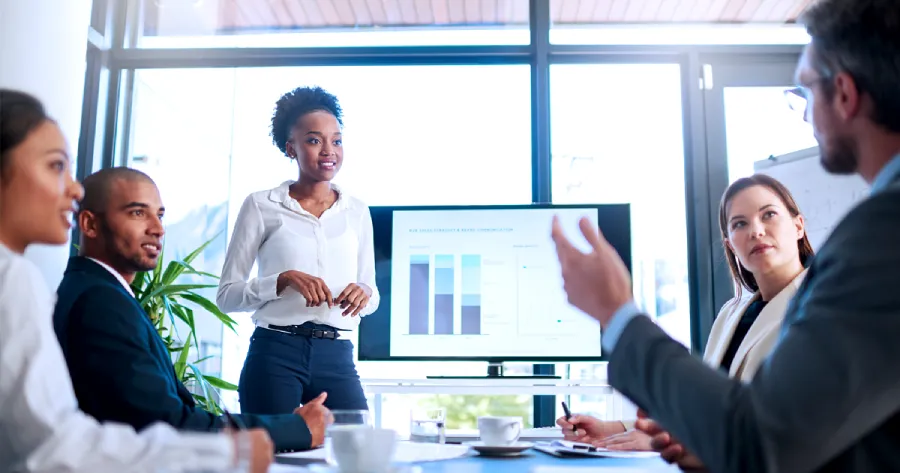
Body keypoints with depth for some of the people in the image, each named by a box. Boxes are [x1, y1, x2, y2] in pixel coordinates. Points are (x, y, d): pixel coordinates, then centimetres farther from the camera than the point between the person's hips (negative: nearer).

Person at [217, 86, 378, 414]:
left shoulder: (357, 212, 10)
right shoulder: (261, 206, 1)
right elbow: (227, 295, 0)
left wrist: (363, 293, -7)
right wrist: (284, 279, -15)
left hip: (337, 357, 3)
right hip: (275, 353, -2)